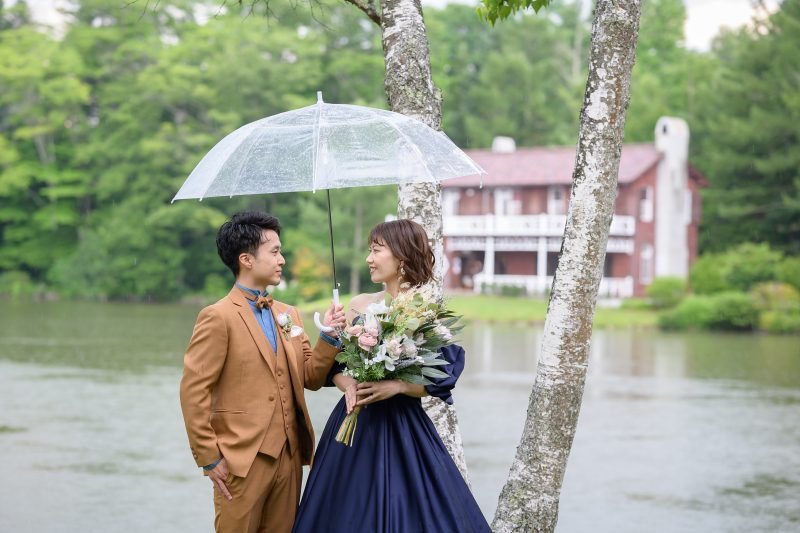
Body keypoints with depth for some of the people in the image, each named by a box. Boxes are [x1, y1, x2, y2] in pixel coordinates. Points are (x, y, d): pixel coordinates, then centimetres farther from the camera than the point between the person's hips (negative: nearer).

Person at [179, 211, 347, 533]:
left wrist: (329, 337, -1)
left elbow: (311, 379, 15)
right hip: (242, 459, -6)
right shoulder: (219, 317, -9)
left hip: (289, 458, 7)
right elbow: (193, 391, -12)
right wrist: (208, 458, -12)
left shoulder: (288, 315, 14)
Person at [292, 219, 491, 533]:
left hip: (403, 427, -4)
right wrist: (348, 384, -12)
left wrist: (397, 386, -20)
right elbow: (333, 365, 8)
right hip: (354, 424, 4)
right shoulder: (359, 304, 8)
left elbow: (442, 380, -8)